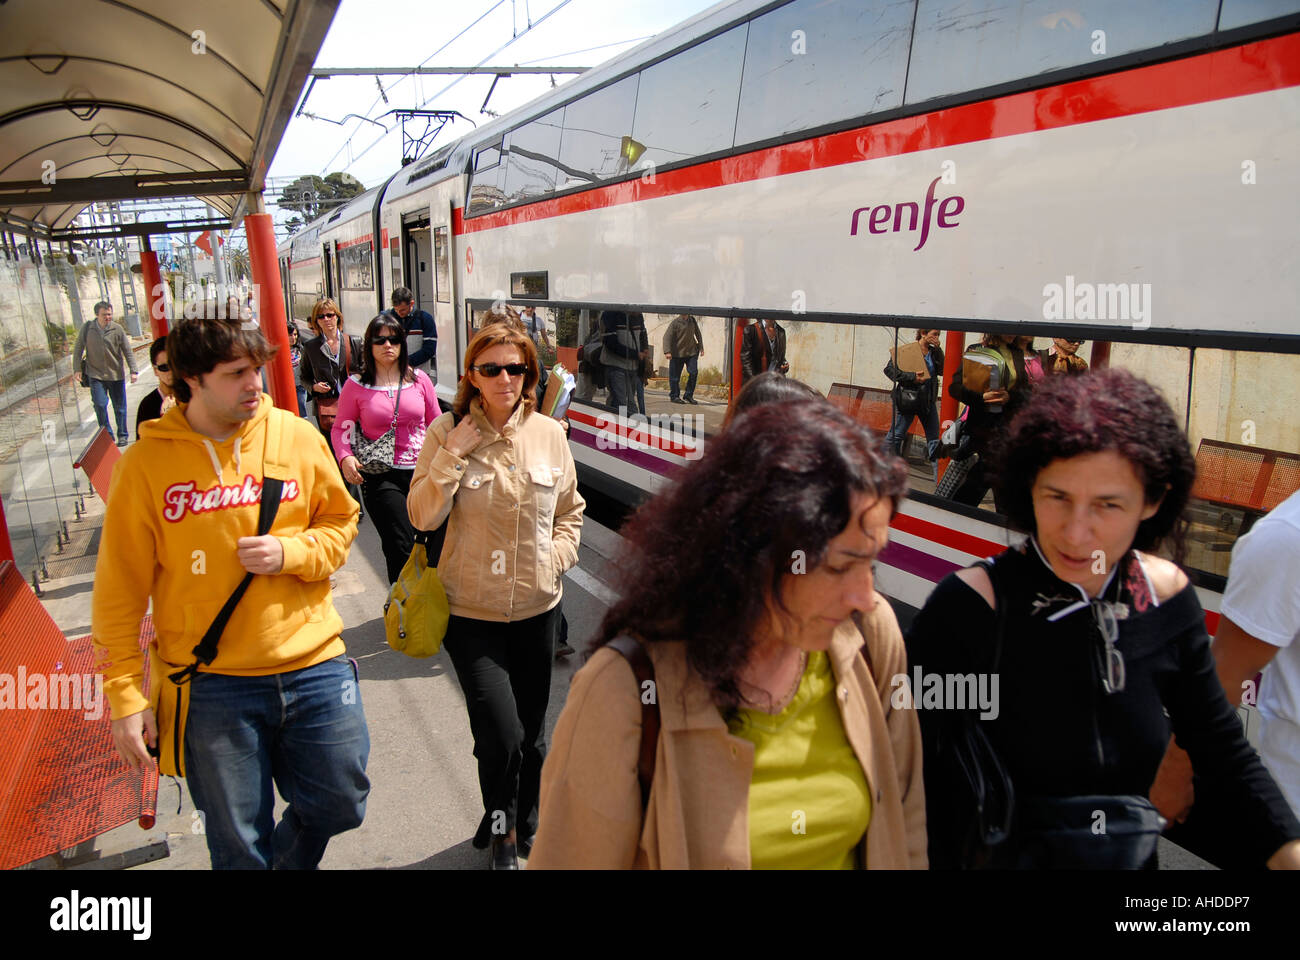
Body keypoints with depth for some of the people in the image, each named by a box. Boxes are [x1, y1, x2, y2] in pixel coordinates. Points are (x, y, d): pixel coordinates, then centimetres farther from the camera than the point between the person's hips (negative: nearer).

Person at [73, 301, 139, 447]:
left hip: (116, 375, 0)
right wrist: (77, 369, 3)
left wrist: (133, 371, -3)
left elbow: (128, 351, 1)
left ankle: (123, 435, 22)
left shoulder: (117, 329, -4)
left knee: (120, 407, 7)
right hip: (96, 375, 0)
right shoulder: (86, 328, -3)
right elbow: (78, 349, 7)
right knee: (100, 404, -9)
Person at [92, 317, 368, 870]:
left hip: (314, 663, 2)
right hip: (212, 683, -2)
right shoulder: (146, 462, -5)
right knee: (238, 845, 10)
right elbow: (121, 590, -1)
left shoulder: (298, 437, 0)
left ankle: (290, 860, 43)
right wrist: (125, 695, -1)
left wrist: (291, 552, -11)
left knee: (338, 804, 12)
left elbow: (341, 523, 10)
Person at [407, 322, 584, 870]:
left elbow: (571, 509, 11)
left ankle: (524, 827, 42)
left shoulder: (549, 433, 0)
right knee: (501, 735, -10)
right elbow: (423, 517, -11)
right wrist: (454, 454, -18)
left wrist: (557, 555, -4)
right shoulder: (447, 432, -7)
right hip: (472, 611, -3)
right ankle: (500, 830, 22)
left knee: (533, 734, 15)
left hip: (537, 606, 3)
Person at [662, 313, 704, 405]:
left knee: (694, 372, -4)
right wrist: (667, 351, -24)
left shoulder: (693, 320, 6)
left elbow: (698, 334, 19)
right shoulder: (675, 322, -10)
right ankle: (674, 396, 16)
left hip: (692, 352, 4)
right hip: (677, 353, -4)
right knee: (675, 376, 1)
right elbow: (667, 337, -15)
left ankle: (688, 395, 10)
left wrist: (701, 347, 18)